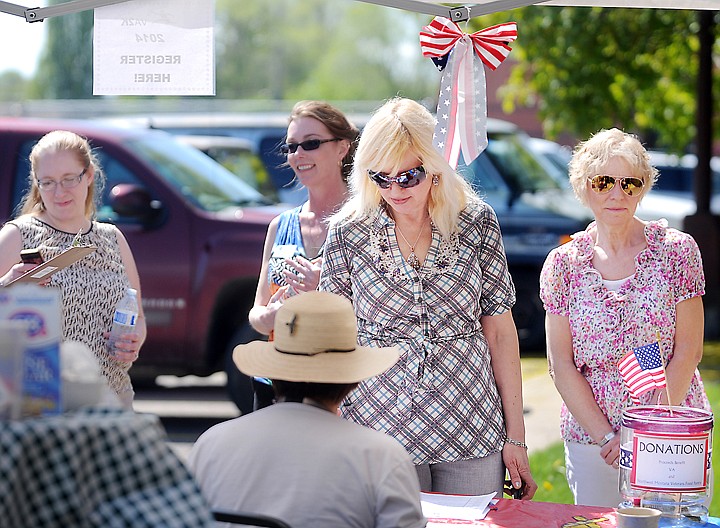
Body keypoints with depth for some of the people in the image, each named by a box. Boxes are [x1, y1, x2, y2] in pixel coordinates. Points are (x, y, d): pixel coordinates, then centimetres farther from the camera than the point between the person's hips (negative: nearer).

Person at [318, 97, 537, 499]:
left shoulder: (476, 222, 0)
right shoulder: (348, 233, -1)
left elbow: (499, 330, 2)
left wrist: (516, 436, 1)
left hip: (471, 433, 1)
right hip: (379, 429, 0)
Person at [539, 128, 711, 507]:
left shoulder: (677, 250, -1)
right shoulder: (563, 264, 3)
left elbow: (688, 352, -4)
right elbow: (562, 366, 0)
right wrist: (606, 437, -10)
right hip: (590, 441, 1)